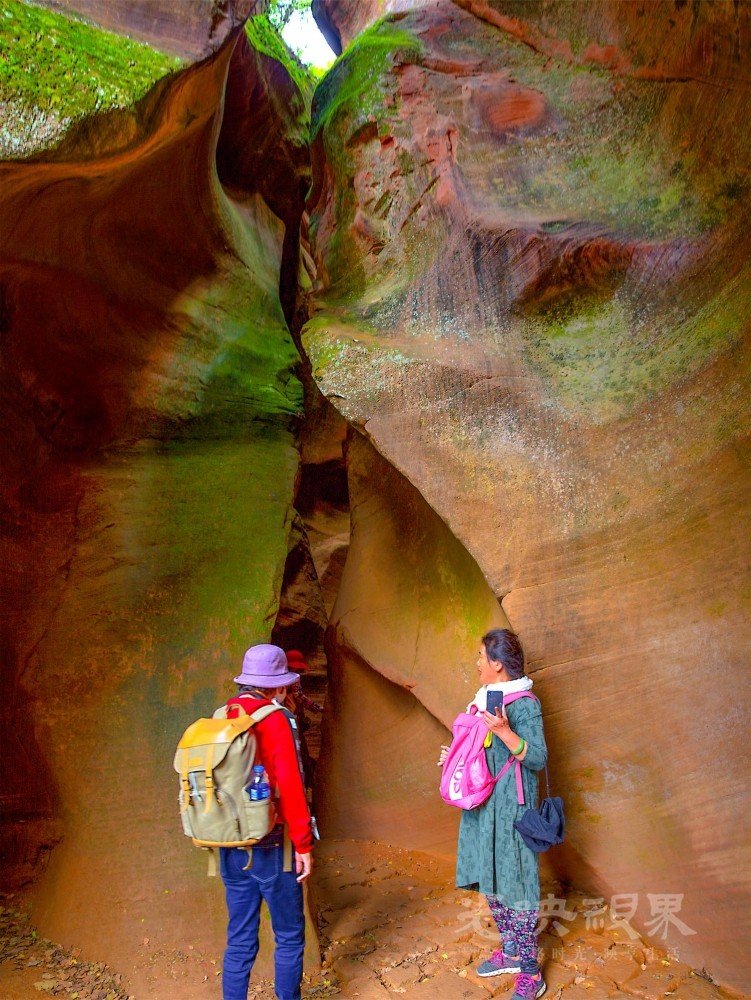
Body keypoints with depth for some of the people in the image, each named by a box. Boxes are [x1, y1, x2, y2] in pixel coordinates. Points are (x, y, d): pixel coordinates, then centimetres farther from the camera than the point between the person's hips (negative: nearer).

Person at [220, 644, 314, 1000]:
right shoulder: (275, 719, -14)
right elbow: (289, 786, -17)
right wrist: (303, 843, -9)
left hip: (231, 849, 6)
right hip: (270, 847, -5)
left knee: (239, 940, 16)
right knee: (289, 936, 12)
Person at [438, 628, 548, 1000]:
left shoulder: (523, 704, -17)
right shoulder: (486, 698, 8)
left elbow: (537, 759, -22)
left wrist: (504, 731, -34)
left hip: (510, 808, -9)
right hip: (481, 803, 9)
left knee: (515, 884, 1)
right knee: (491, 879, 19)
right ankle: (510, 952, 37)